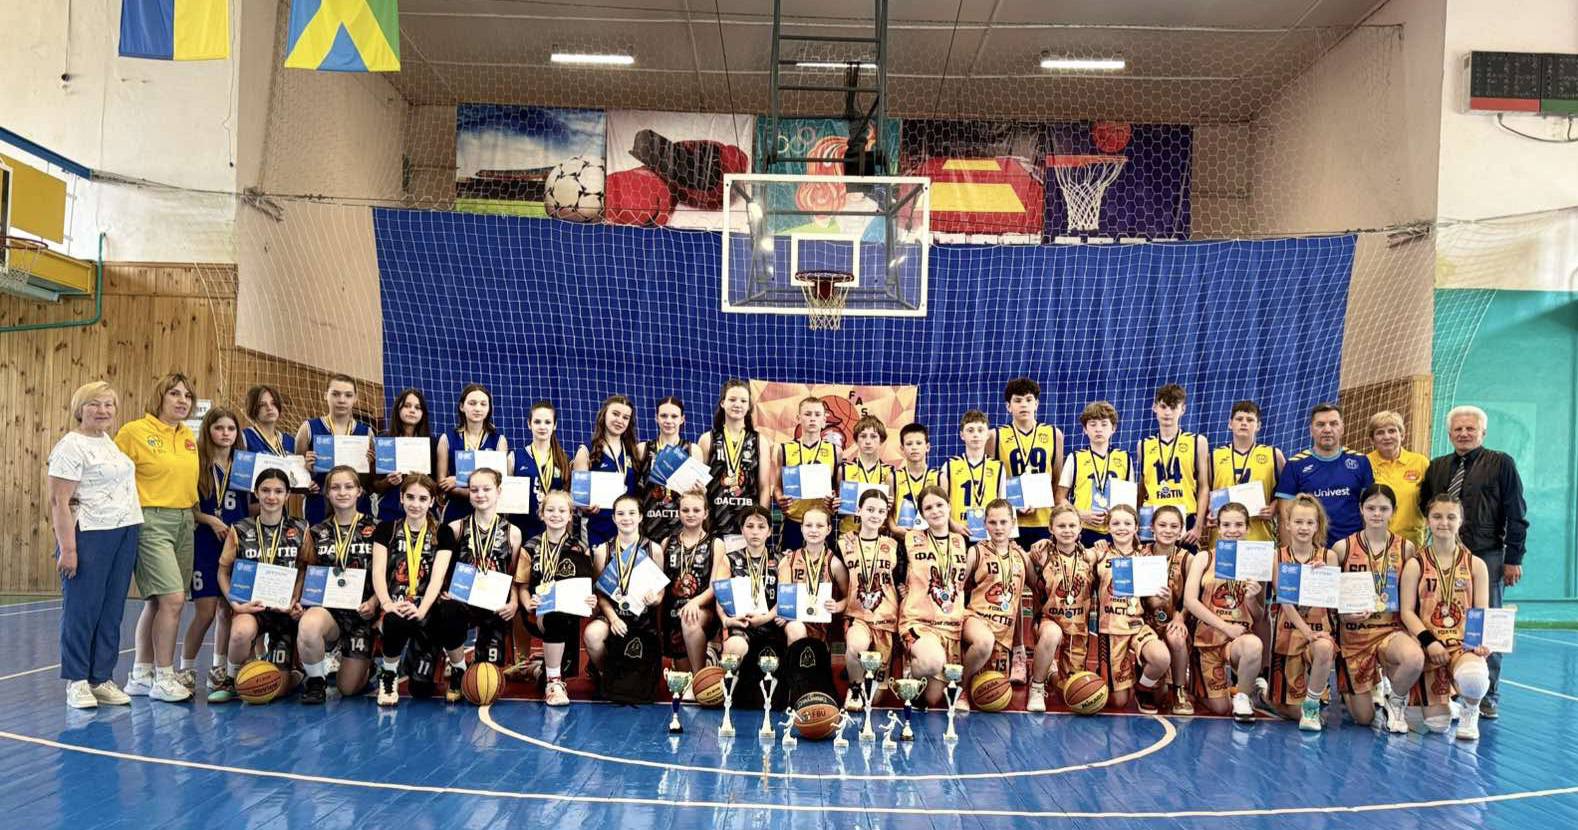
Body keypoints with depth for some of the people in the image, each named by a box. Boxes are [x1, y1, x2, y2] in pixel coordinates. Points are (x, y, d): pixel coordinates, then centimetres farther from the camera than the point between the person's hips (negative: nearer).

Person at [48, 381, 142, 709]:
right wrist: (67, 548, -19)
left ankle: (101, 679, 15)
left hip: (125, 534, 8)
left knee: (112, 611, 8)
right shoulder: (71, 446, -10)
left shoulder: (110, 442, 14)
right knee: (82, 610, -2)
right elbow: (59, 501, -14)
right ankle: (76, 682, 7)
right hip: (89, 536, -7)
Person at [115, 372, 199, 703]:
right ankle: (163, 679, -6)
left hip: (184, 522, 7)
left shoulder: (189, 437, 13)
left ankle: (141, 675, 19)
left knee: (158, 601, 10)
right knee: (173, 598, -15)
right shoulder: (134, 432, -7)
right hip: (152, 522, -7)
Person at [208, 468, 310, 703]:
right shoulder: (240, 531, 2)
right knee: (242, 631, -39)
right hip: (250, 607, 0)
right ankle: (231, 681, -9)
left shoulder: (299, 531, 4)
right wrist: (234, 602, -13)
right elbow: (223, 570, 2)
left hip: (285, 609, 1)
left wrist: (296, 601, -10)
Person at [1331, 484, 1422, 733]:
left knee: (1415, 658, -37)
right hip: (1354, 632, 0)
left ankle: (1394, 701, -2)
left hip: (1391, 629, 0)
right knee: (1363, 718, -1)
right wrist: (1344, 614, -15)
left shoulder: (1406, 548, 1)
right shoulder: (1342, 548, -2)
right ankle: (1375, 688, 37)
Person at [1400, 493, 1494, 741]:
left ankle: (1469, 711, -1)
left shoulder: (1476, 565, 8)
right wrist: (1429, 641, -16)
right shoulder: (1415, 565, 5)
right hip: (1429, 647, 0)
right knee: (1436, 725, -8)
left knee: (1474, 679, -38)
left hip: (1464, 643, 0)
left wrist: (1482, 641, -14)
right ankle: (1446, 706, 32)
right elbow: (1407, 611, -1)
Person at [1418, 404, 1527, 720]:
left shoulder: (1501, 464, 1)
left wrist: (1513, 558, -6)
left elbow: (1516, 515, -2)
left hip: (1486, 556, -3)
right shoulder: (1437, 468, 11)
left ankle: (1487, 697, 12)